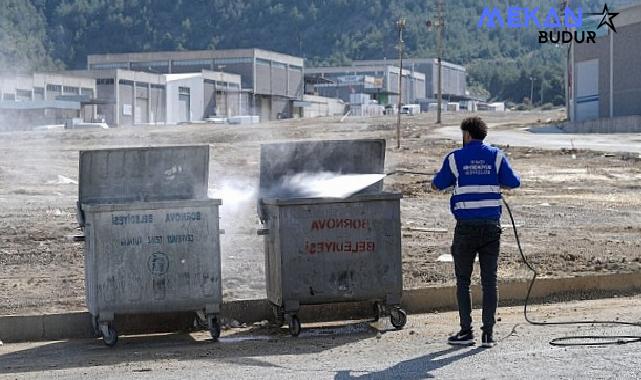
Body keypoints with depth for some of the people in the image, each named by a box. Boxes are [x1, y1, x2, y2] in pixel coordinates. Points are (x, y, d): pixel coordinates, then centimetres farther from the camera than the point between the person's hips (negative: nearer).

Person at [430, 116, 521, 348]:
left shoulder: (455, 158, -1)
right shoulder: (496, 156, 3)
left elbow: (438, 185, 8)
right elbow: (514, 182, 2)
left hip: (466, 226, -2)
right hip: (491, 225, 2)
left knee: (463, 280, 8)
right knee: (489, 280, 4)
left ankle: (466, 331, 6)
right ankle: (488, 333, 2)